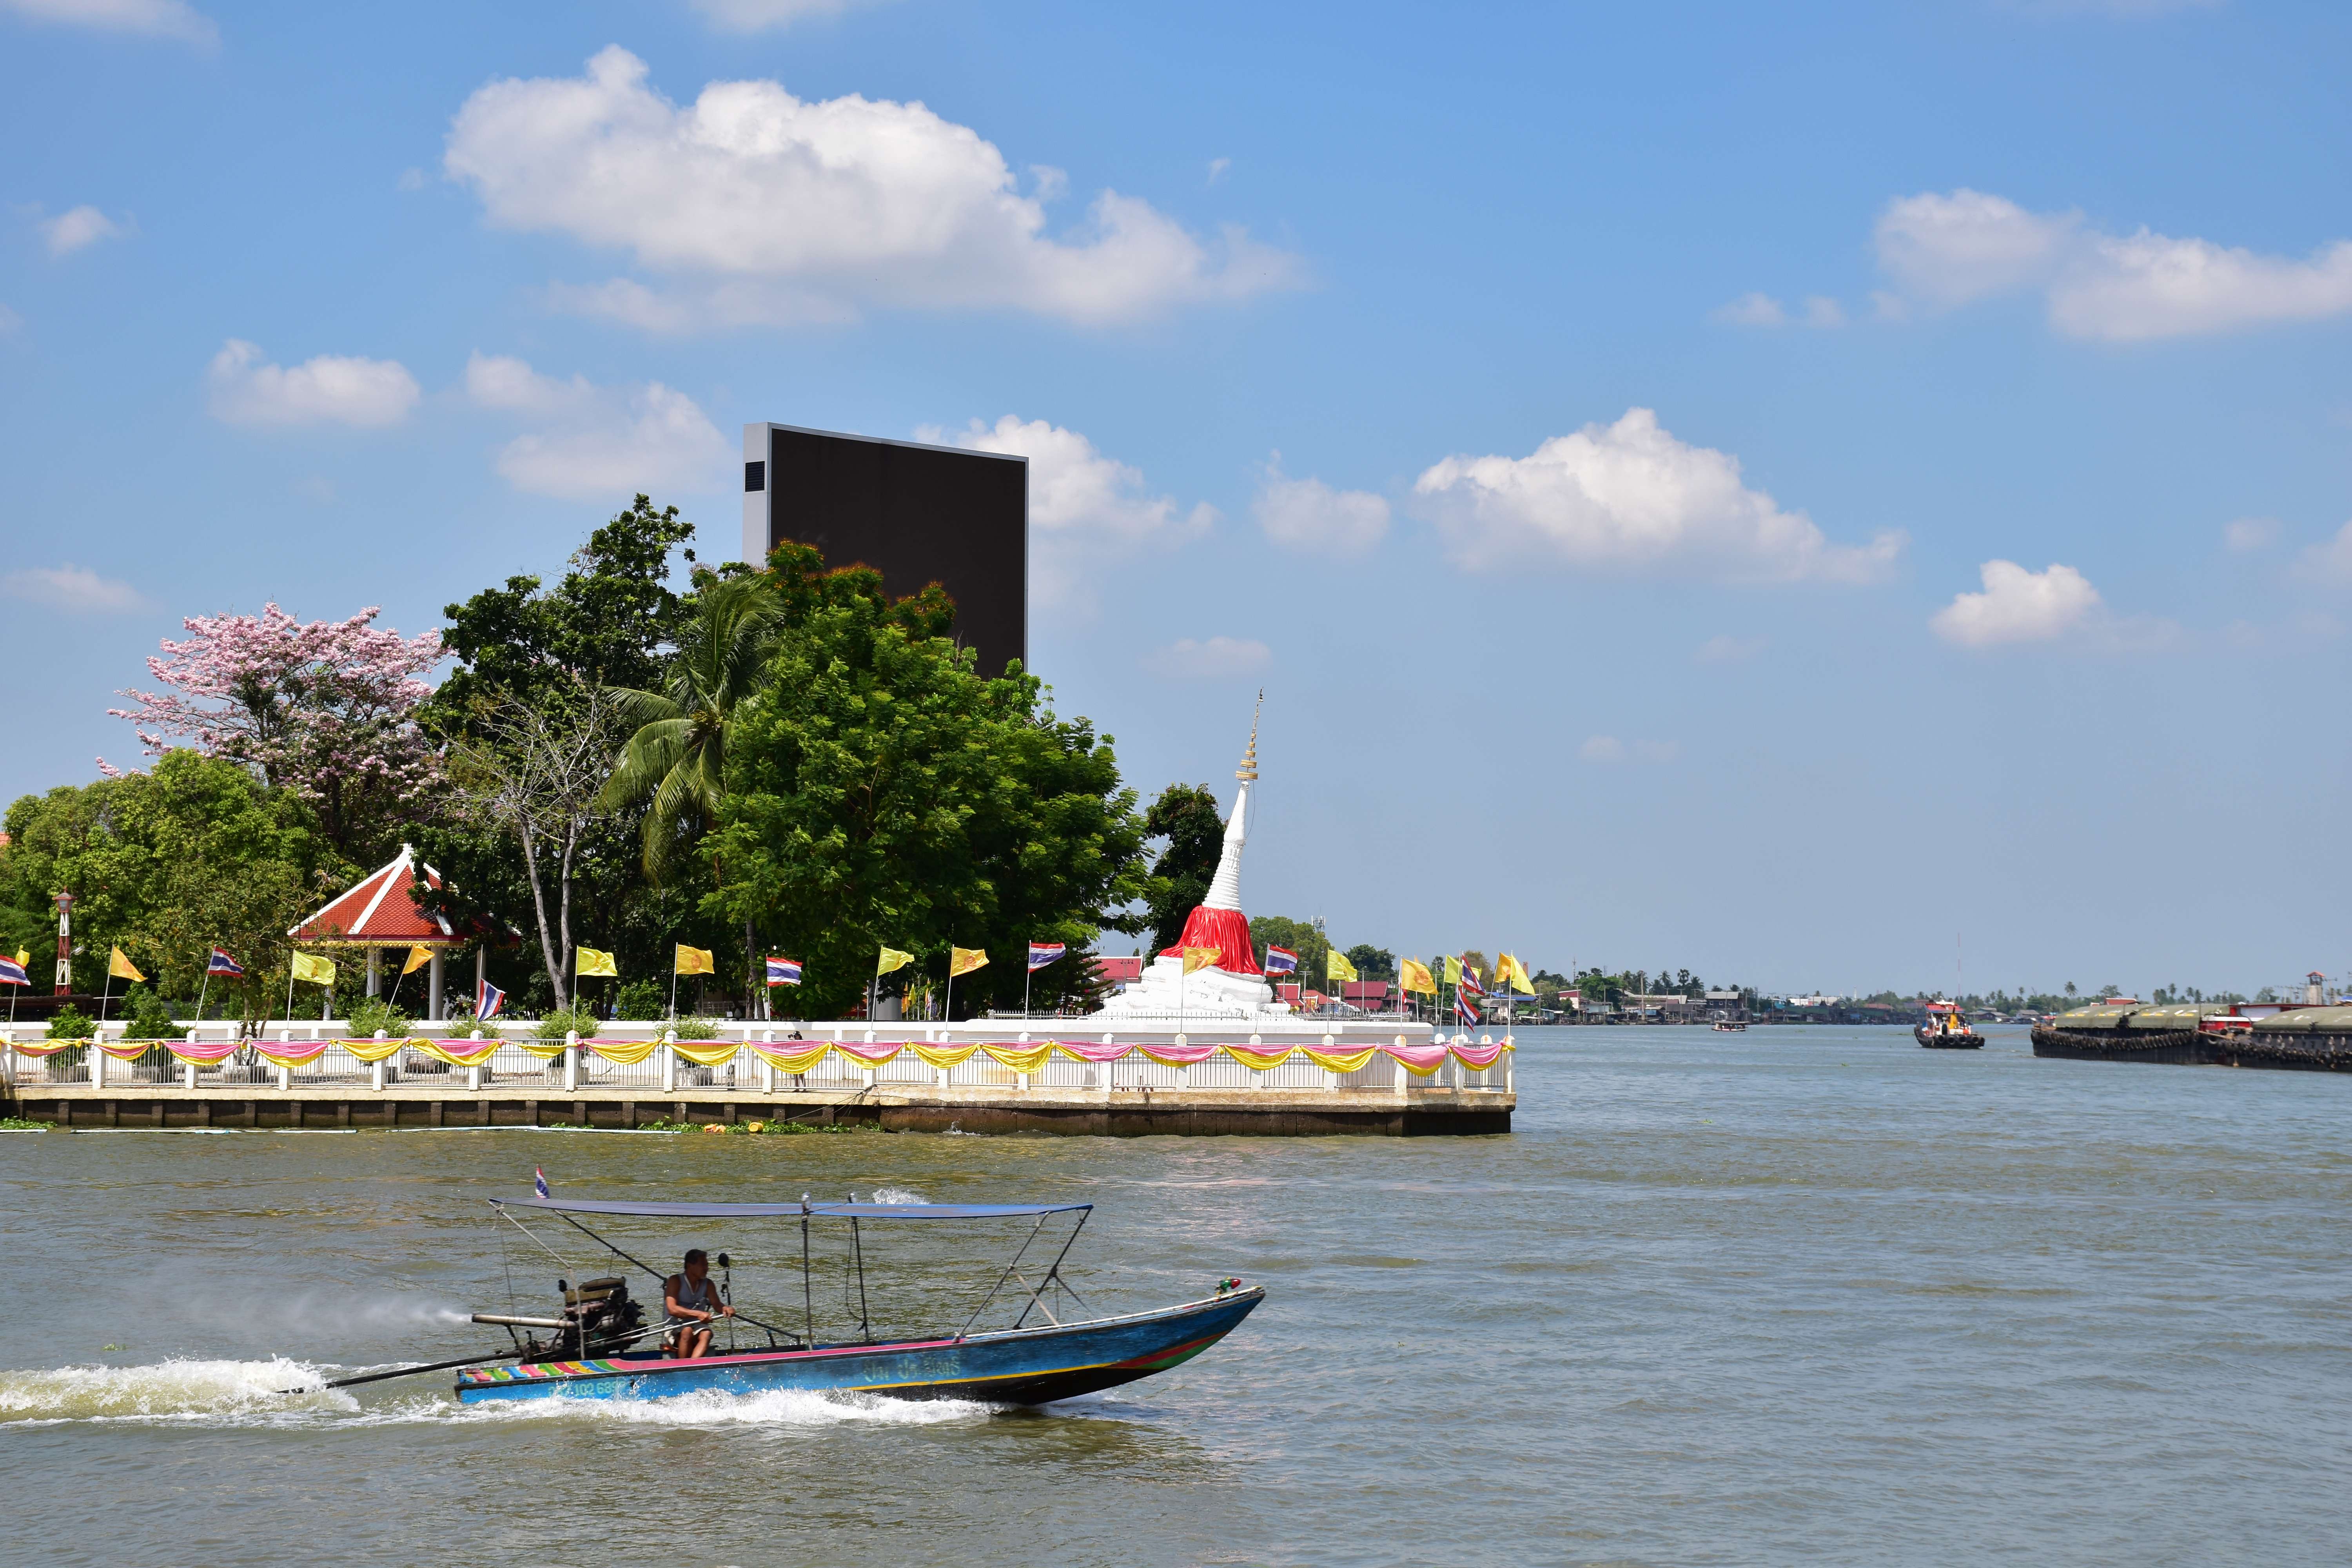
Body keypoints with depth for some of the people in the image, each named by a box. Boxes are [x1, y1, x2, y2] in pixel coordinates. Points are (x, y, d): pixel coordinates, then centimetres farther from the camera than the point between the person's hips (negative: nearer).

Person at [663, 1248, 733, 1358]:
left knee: (706, 1334, -30)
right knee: (687, 1331, -35)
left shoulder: (708, 1284, 9)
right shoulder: (675, 1281, -6)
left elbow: (717, 1305, -3)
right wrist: (698, 1314, -31)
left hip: (697, 1325, 3)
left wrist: (725, 1309, -28)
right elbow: (672, 1309, -19)